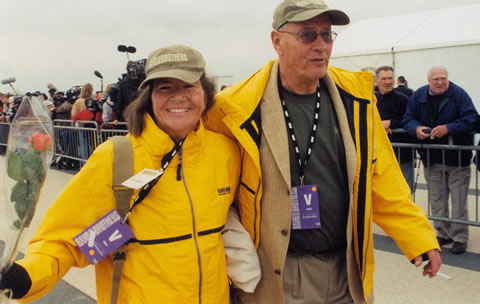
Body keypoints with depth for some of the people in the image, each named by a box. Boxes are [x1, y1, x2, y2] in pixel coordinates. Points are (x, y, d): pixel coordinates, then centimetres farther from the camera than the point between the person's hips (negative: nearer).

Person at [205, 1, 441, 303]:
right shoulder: (243, 106, -13)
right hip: (278, 275, -3)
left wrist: (419, 236, 1)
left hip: (348, 270, 4)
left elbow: (383, 180, 3)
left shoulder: (354, 98, -2)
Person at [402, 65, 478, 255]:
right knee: (436, 199, 13)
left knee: (459, 200, 2)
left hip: (457, 157, -4)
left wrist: (448, 128, -28)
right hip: (431, 157, 4)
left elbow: (471, 119, -17)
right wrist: (416, 128, -17)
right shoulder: (418, 96, 2)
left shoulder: (459, 94, -9)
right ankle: (443, 233, 28)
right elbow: (407, 119, 4)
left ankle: (460, 237, 15)